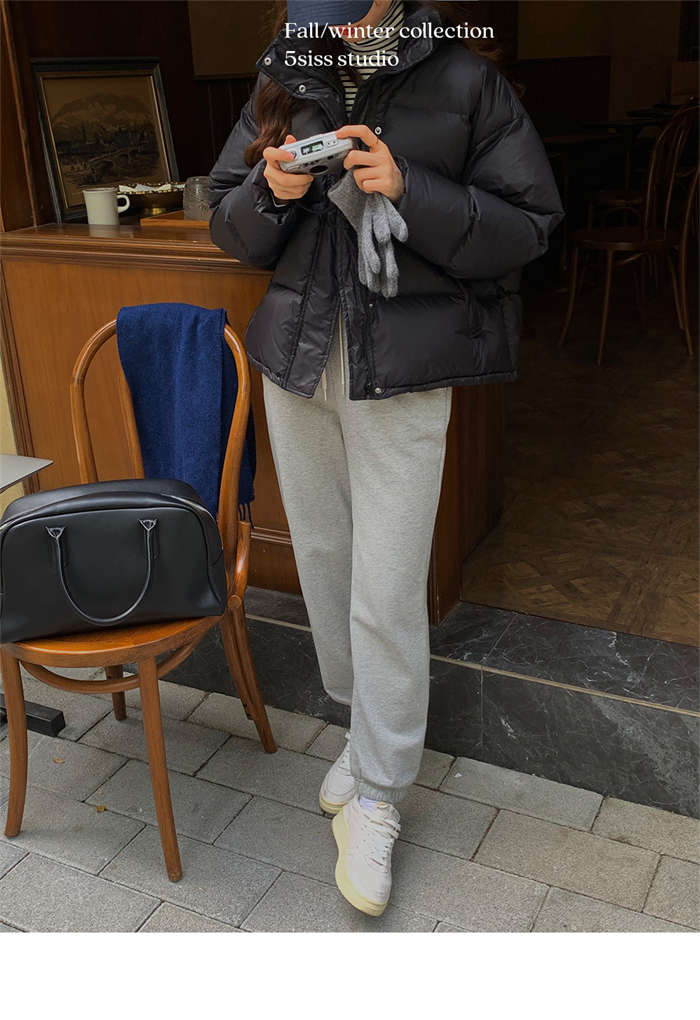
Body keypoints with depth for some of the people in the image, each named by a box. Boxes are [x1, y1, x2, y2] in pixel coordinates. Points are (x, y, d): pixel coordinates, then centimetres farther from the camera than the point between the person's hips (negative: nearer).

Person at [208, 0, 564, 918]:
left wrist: (407, 190, -22)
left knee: (387, 594, -4)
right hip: (296, 357, 5)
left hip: (402, 372, -4)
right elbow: (228, 225, 10)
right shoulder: (283, 83, 6)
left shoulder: (464, 82, -5)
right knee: (323, 557, 14)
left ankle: (376, 797, 14)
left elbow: (527, 225, -8)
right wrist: (273, 191, -13)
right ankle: (368, 726, 36)